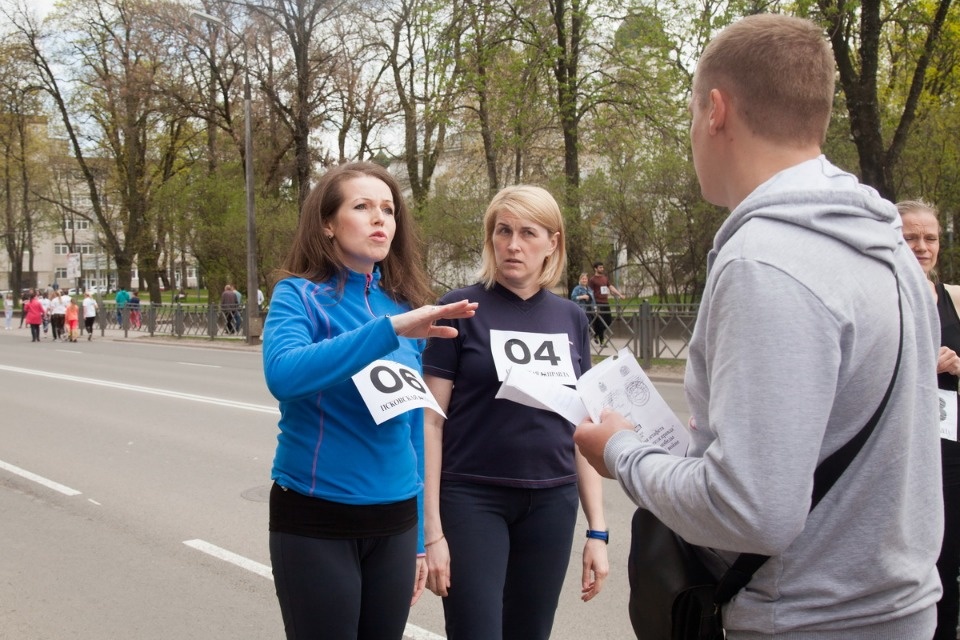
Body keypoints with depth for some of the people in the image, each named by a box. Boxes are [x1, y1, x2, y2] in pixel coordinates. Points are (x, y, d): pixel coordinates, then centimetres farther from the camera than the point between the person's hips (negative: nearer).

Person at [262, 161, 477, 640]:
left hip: (394, 519, 4)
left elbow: (414, 426, 10)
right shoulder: (300, 294, -7)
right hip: (315, 518, -4)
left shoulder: (404, 305, 6)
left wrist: (419, 535, 11)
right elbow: (283, 374, -27)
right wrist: (389, 329, -33)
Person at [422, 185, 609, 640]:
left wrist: (597, 529, 7)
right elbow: (431, 421, -6)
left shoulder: (571, 319, 6)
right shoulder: (460, 310, -6)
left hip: (551, 504, 4)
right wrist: (431, 529, -11)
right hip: (473, 500, -4)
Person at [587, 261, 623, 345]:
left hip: (606, 302, 7)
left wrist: (619, 294, 2)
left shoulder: (605, 278, 15)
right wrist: (594, 305, -14)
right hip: (598, 303, -7)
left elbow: (611, 287, 14)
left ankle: (596, 334, 27)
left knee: (609, 321, 8)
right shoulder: (592, 280, -5)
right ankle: (601, 341, 5)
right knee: (600, 323, -3)